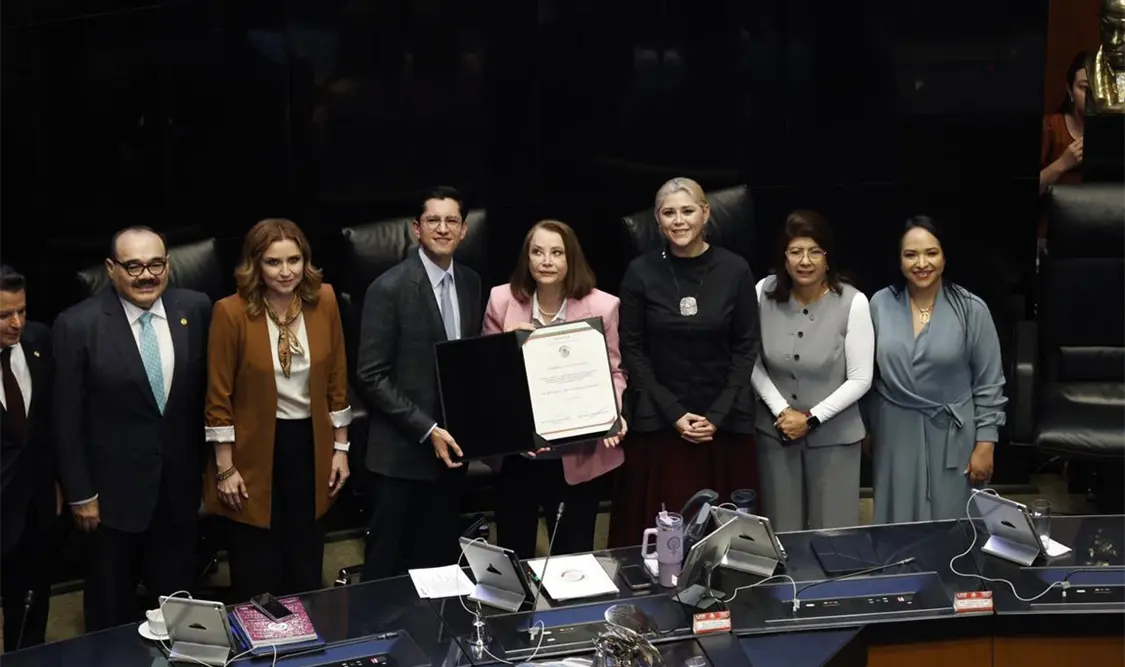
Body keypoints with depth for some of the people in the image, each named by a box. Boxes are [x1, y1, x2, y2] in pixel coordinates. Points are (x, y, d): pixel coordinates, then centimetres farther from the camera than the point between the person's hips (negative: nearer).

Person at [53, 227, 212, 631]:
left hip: (180, 486, 3)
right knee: (111, 612, 16)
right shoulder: (78, 325, -14)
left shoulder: (196, 310, -5)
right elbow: (67, 418, -10)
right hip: (113, 490, -2)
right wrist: (79, 493, -8)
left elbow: (208, 389, 5)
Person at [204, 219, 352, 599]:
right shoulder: (232, 312, -16)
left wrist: (341, 447, 5)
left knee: (306, 567, 16)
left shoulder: (324, 300, -5)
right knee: (257, 579, 8)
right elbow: (219, 397, -10)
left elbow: (337, 379, 5)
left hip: (310, 444, 3)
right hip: (254, 449, -3)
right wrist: (226, 468, -9)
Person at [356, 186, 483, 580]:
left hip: (451, 445, 6)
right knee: (388, 565, 5)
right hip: (402, 451, -5)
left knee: (440, 559, 15)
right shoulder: (390, 288, -13)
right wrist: (426, 429, -18)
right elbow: (371, 377, -14)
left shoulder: (471, 283, 6)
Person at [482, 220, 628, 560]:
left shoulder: (601, 305, -6)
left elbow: (614, 371, 2)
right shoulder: (502, 299, -3)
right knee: (512, 557, 15)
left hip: (578, 456, -1)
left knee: (573, 557, 13)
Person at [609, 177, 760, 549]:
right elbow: (632, 351, 0)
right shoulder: (641, 272, -2)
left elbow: (746, 348, 2)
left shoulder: (735, 270, -2)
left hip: (724, 422, 0)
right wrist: (673, 412, -8)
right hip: (657, 421, 0)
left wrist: (717, 414, -7)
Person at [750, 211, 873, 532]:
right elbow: (753, 362, 1)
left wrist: (811, 419, -13)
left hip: (833, 436, -2)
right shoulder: (765, 292, -6)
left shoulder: (852, 302, -14)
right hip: (775, 431, 2)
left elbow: (860, 379, -11)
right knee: (782, 533, 9)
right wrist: (781, 411, -9)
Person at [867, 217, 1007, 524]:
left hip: (951, 434, -2)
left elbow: (989, 384, -5)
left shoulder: (971, 310, -9)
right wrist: (866, 429, 10)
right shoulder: (880, 304, -3)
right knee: (898, 523, 9)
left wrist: (985, 444, -7)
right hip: (895, 433, 2)